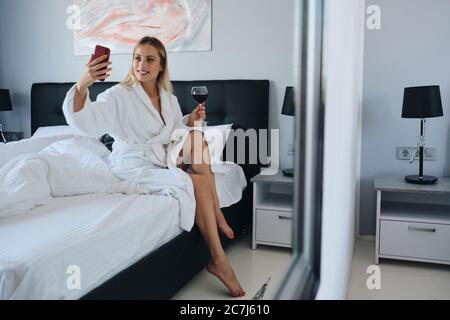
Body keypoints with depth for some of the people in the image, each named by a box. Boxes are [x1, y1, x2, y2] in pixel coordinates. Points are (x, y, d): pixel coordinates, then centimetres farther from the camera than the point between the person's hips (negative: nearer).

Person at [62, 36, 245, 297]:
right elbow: (82, 120, -27)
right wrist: (83, 85, -46)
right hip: (133, 168, -6)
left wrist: (190, 120, 0)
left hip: (163, 159, 6)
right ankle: (219, 259, -18)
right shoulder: (120, 95, -12)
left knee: (197, 137, -19)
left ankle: (216, 212, -18)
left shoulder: (168, 97, 7)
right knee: (199, 183, -25)